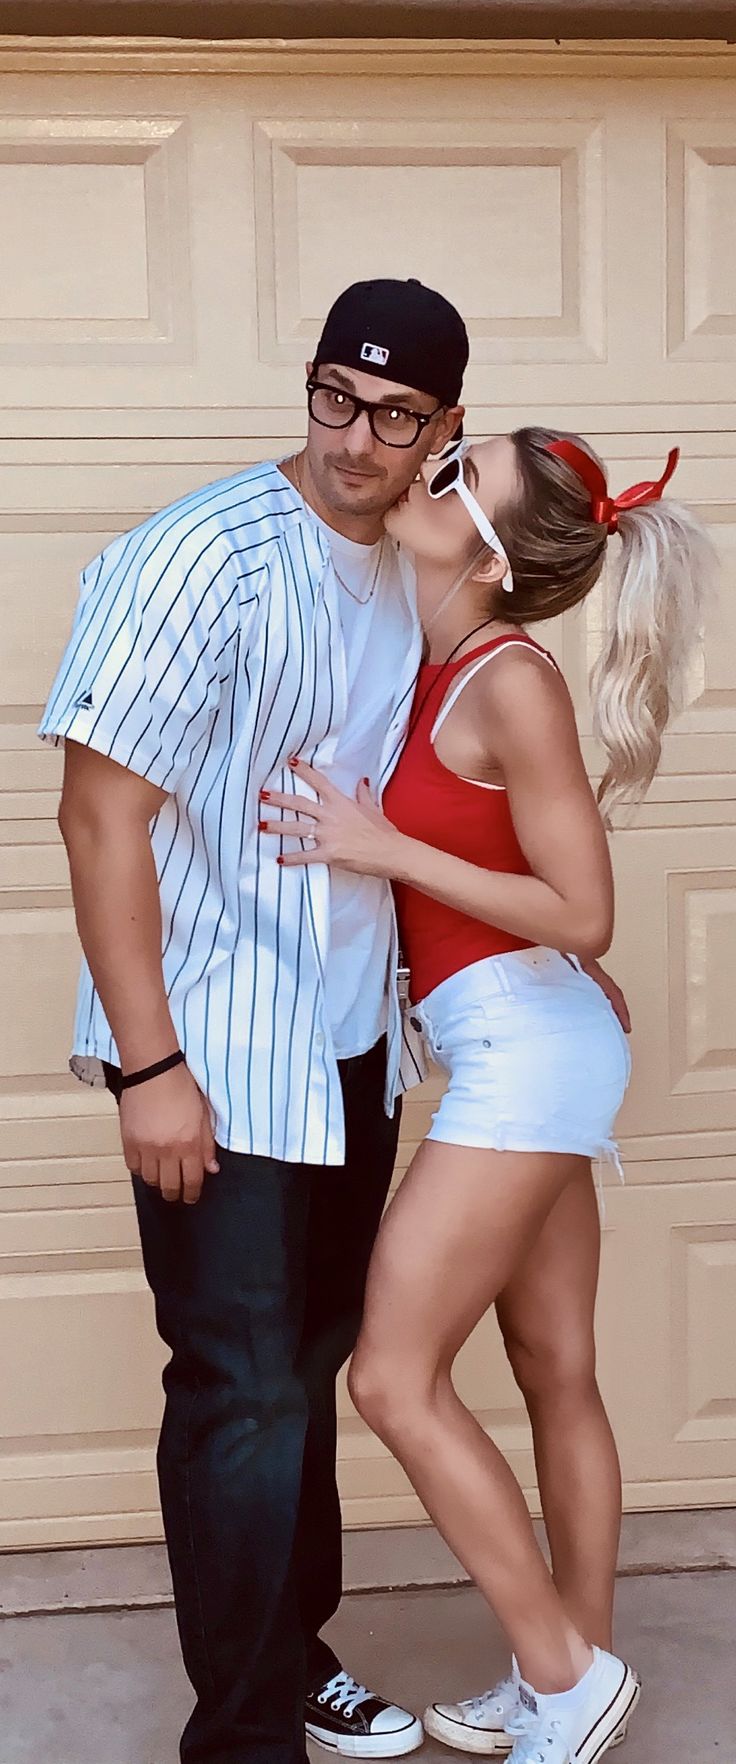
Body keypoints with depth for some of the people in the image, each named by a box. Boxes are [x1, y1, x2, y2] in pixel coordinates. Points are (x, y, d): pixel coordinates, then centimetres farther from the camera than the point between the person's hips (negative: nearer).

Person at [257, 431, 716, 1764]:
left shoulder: (512, 682, -16)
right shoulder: (437, 665, 9)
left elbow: (584, 914, -16)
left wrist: (381, 849, -17)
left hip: (527, 1045, -9)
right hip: (520, 1054, 9)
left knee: (392, 1378, -3)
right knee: (557, 1378, 14)